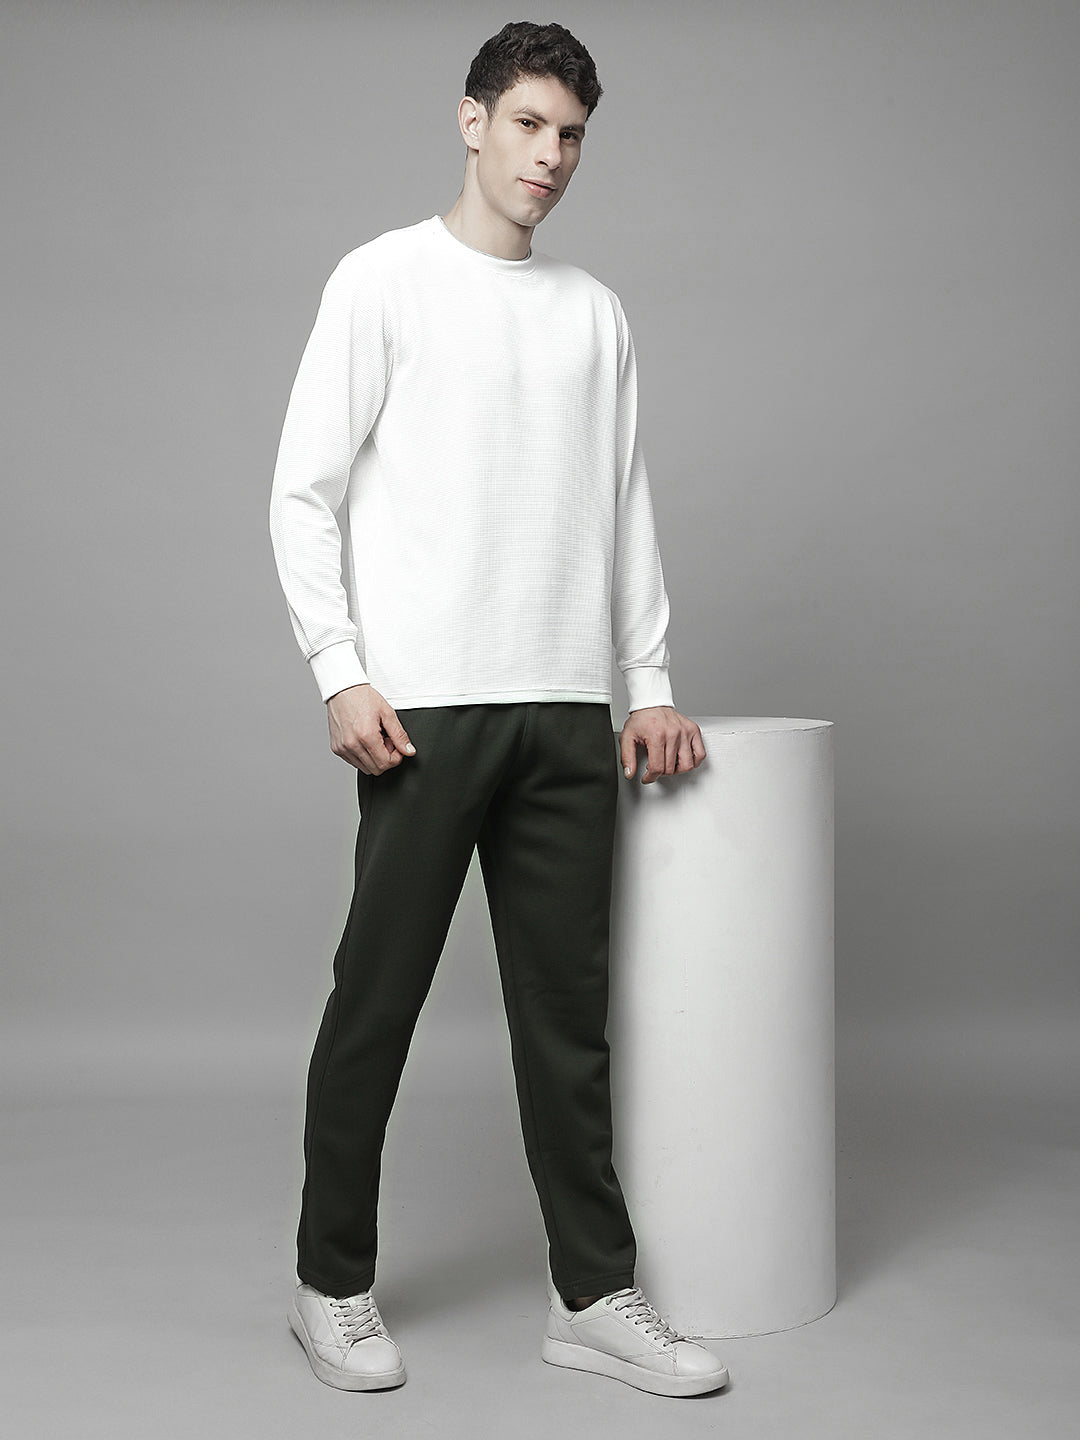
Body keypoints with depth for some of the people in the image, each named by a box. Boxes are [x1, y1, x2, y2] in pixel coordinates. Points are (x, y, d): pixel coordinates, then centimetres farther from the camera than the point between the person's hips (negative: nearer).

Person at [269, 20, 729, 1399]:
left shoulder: (597, 313, 17)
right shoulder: (385, 279, 3)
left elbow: (624, 507, 17)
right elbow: (304, 492, -2)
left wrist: (651, 684, 9)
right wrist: (342, 675, -11)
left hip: (568, 712, 5)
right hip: (426, 706, -4)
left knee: (568, 1012, 8)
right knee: (376, 1005, 3)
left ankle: (594, 1295, 17)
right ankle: (332, 1285, 19)